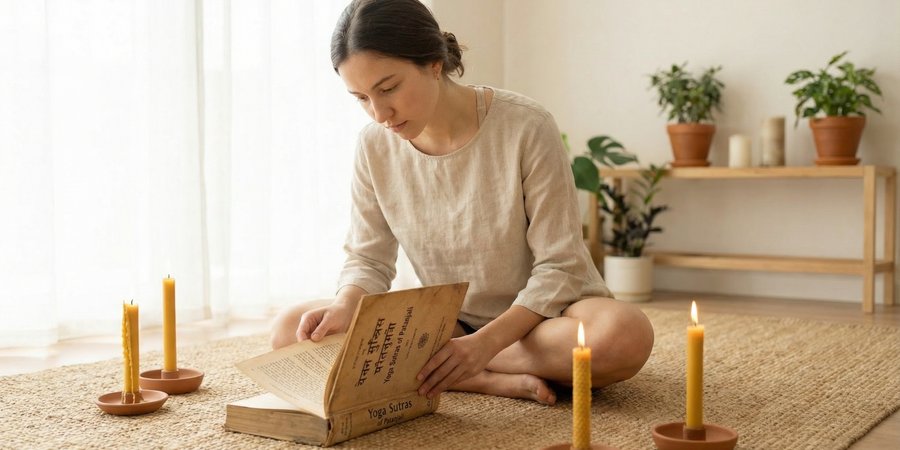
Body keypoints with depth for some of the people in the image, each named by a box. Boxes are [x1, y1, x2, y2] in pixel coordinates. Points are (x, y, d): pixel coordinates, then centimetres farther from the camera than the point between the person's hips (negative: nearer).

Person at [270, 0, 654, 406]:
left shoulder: (527, 128, -20)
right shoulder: (375, 146, -7)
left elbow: (559, 267, -18)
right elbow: (368, 258, -1)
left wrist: (485, 342, -31)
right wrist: (346, 307, -24)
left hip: (545, 314, -3)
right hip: (450, 323, 4)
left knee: (626, 334, -38)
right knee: (290, 329, -14)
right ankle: (494, 381, -20)